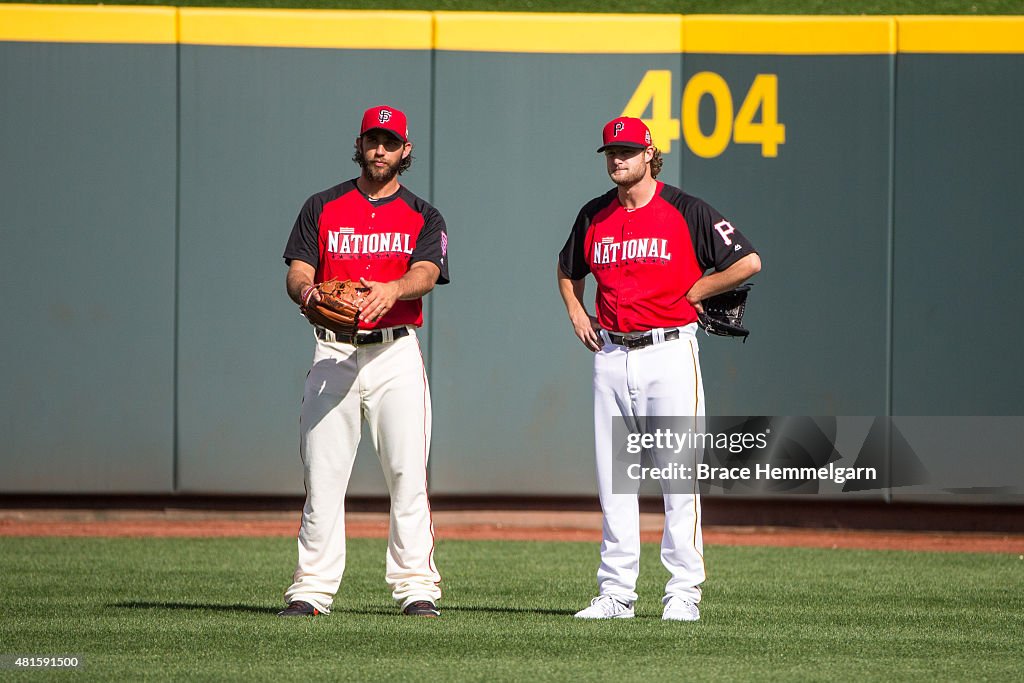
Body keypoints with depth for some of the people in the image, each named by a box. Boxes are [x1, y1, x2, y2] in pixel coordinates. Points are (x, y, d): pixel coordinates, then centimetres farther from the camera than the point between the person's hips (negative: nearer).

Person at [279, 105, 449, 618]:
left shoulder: (422, 217, 8)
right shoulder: (322, 208, 11)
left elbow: (426, 273, -10)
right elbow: (297, 271, 2)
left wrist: (392, 289, -33)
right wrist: (306, 291, -23)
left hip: (396, 354, -1)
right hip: (333, 352, 1)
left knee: (407, 473, -5)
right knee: (322, 474, -1)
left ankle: (417, 588, -2)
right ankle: (312, 589, 0)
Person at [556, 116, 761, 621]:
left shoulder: (685, 211, -4)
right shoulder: (594, 216, 11)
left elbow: (748, 262, -7)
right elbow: (568, 270, 30)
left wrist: (692, 292, -4)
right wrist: (576, 313, 14)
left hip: (669, 351, -5)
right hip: (610, 354, 5)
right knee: (612, 478, 5)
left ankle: (684, 592, -3)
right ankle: (616, 592, 9)